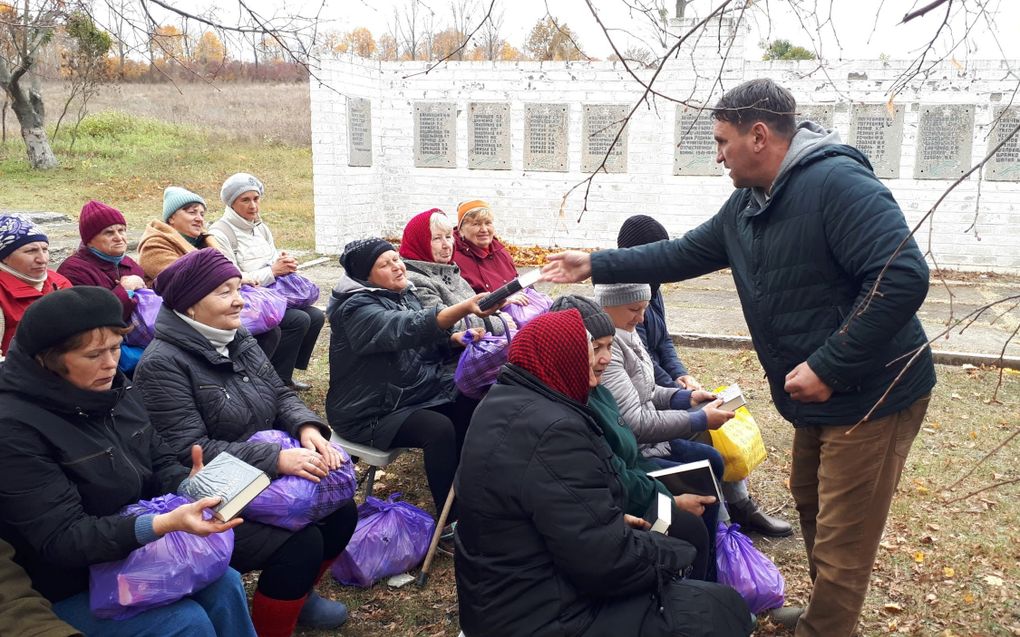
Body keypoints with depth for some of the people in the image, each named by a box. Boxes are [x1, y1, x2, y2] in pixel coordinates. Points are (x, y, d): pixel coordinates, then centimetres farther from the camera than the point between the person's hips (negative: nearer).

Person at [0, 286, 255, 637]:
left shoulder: (115, 390, 0)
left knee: (225, 583, -11)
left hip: (139, 546, 7)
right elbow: (60, 539, -26)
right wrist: (166, 524, -39)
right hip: (69, 582, -6)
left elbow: (160, 465, 6)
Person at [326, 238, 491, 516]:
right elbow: (406, 329, -40)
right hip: (371, 412, -9)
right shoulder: (356, 308, -21)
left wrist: (455, 338, -5)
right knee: (439, 429, -28)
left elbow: (425, 339, 18)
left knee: (472, 402, -7)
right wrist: (465, 307, -53)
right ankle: (451, 517, -13)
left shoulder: (403, 294, 7)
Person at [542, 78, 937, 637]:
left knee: (842, 542, 1)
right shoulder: (746, 204, 6)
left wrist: (828, 367, -27)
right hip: (819, 395, 10)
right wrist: (596, 266, 15)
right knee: (811, 505, 24)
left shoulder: (838, 184, -23)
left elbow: (903, 278, -30)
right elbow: (684, 254, 16)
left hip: (873, 393, -10)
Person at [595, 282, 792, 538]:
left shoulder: (626, 334, 4)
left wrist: (687, 397, 0)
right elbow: (636, 424, -27)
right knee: (709, 460, -13)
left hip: (647, 429, 10)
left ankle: (741, 506, 23)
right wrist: (701, 419, -21)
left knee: (723, 428, 9)